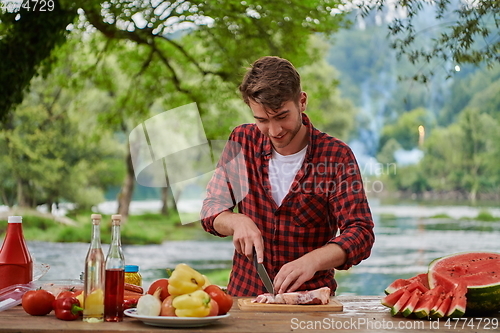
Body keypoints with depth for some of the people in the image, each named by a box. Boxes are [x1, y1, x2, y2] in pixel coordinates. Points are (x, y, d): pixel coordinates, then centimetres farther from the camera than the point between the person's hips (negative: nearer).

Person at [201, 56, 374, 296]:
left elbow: (360, 233, -13)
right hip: (244, 293, 2)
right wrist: (236, 221, -17)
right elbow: (212, 208, 6)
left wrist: (313, 261, -31)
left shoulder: (336, 156, -7)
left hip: (311, 299, -2)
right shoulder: (242, 141, 2)